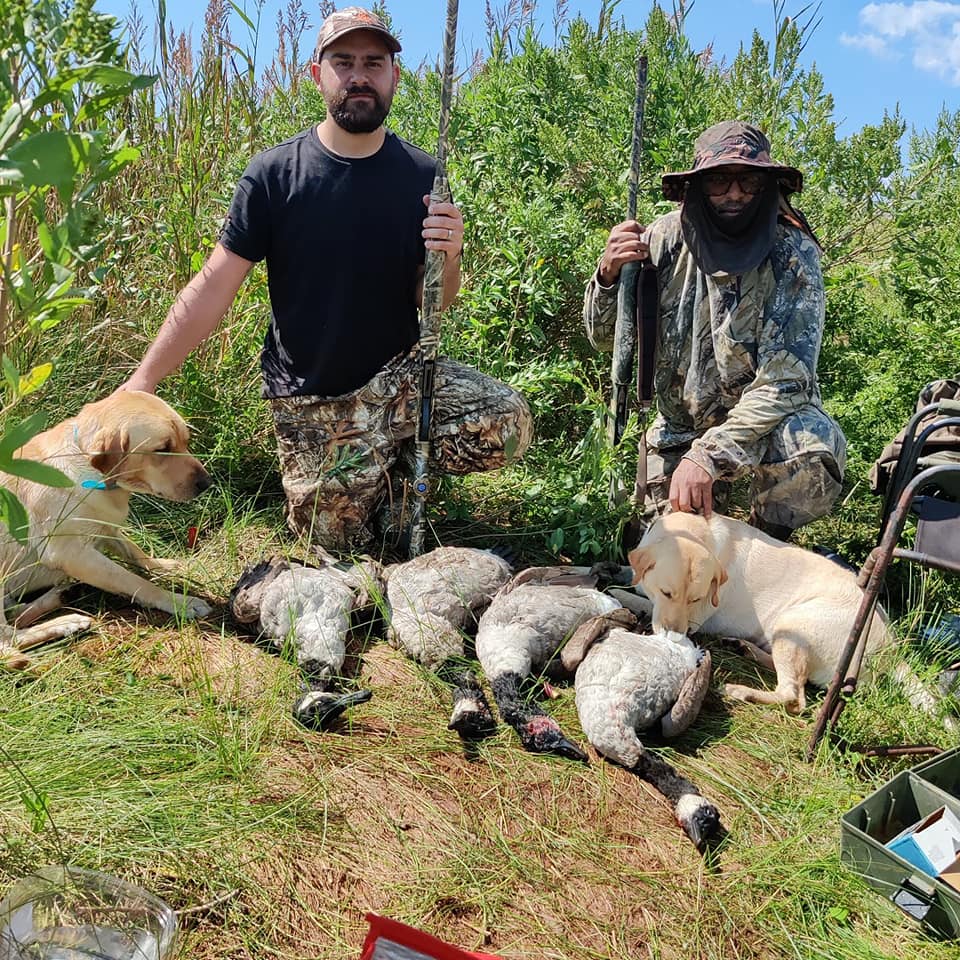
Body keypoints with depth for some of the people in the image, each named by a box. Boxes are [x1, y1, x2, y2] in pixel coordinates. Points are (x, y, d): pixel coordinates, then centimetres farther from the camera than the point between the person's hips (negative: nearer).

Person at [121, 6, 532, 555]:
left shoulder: (422, 176, -4)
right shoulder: (274, 173, -8)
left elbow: (435, 303, -1)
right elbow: (215, 286, -9)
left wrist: (447, 258, -25)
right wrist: (141, 381, -17)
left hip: (399, 375, 1)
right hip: (310, 401, -1)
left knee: (509, 423, -23)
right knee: (339, 542, 2)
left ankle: (401, 463, 7)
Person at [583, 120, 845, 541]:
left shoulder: (793, 255, -20)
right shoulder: (665, 238, -11)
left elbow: (785, 380, -26)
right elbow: (604, 337, -5)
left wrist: (709, 455, -37)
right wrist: (609, 274, -27)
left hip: (769, 416, -3)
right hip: (680, 423, 3)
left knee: (814, 448, -34)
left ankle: (768, 539, -3)